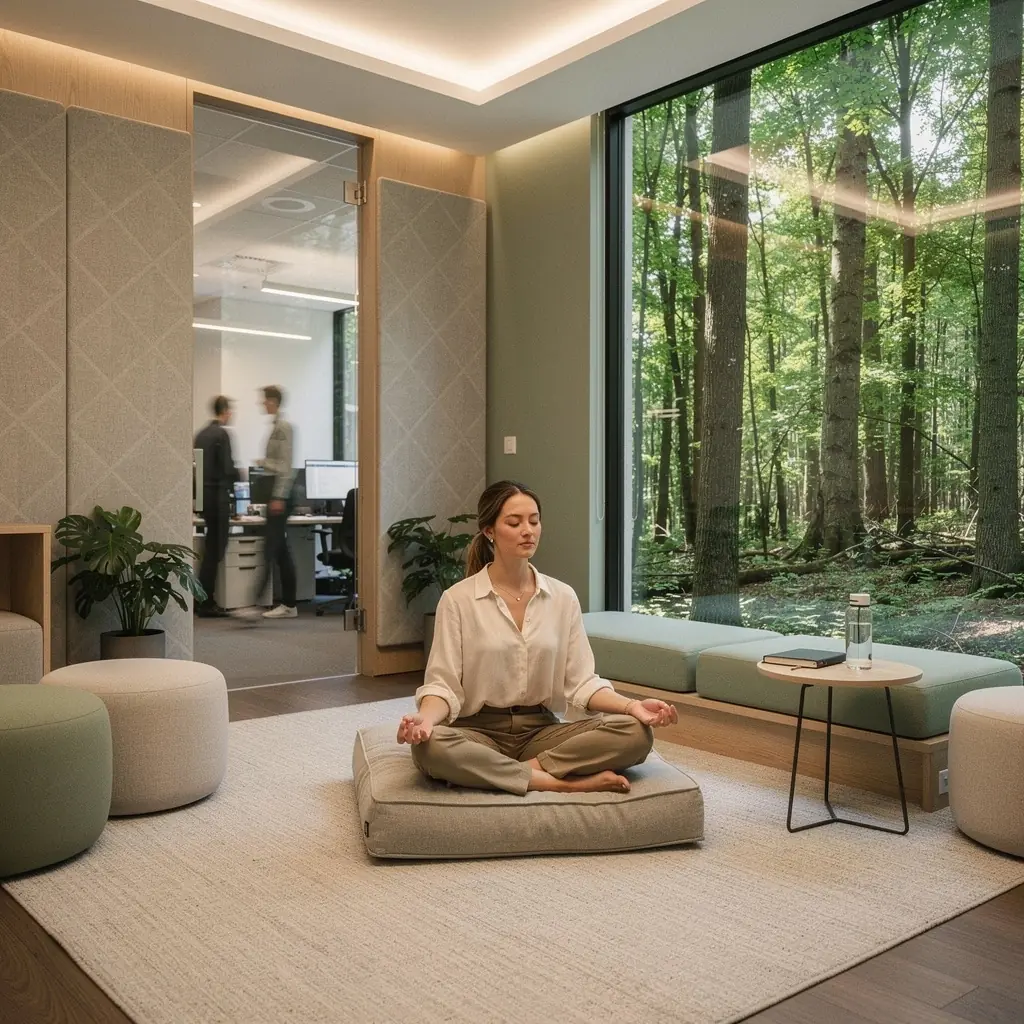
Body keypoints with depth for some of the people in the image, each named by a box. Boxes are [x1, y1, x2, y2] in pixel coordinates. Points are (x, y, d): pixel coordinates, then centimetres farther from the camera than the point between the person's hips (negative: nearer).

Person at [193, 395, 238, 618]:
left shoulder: (201, 434, 10)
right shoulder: (222, 434, -12)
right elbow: (227, 468, -17)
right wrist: (240, 475, 2)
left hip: (204, 493, 8)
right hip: (218, 494, -8)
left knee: (210, 547, 15)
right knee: (215, 549, -1)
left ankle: (205, 600, 18)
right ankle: (206, 604, 1)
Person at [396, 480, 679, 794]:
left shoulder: (563, 597, 4)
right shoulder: (458, 599, -5)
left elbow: (581, 681, 1)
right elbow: (443, 683, -9)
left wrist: (632, 706, -17)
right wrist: (424, 718, -32)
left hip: (541, 730, 2)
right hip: (480, 732, -2)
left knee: (635, 733, -21)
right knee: (430, 746, -37)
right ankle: (563, 783, -25)